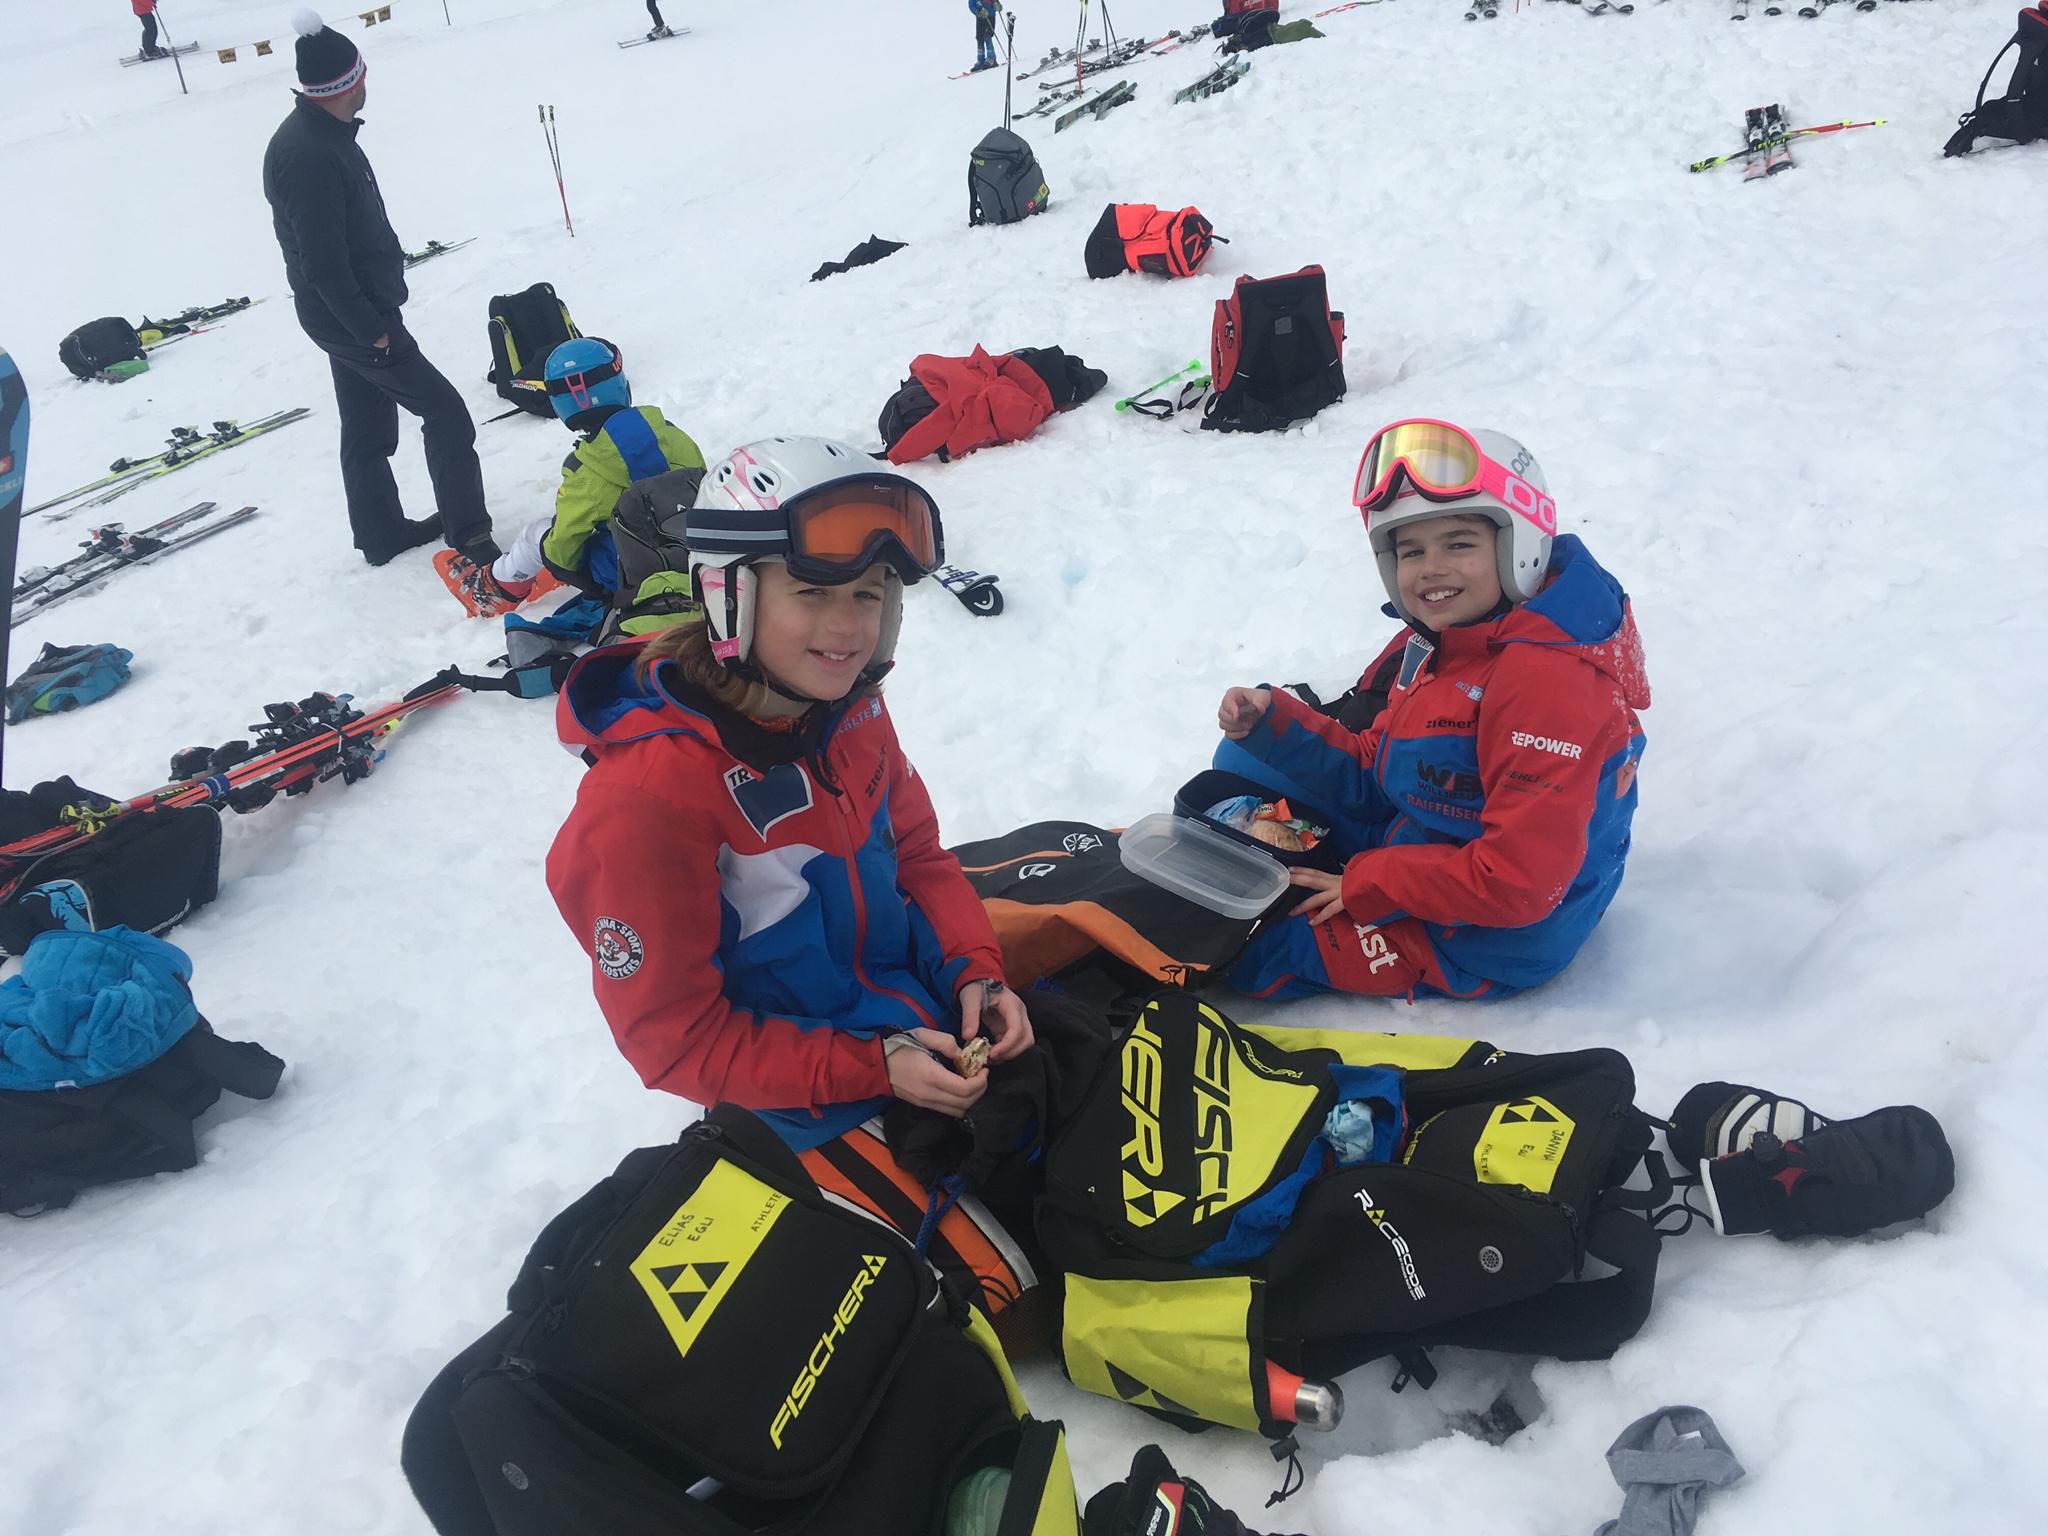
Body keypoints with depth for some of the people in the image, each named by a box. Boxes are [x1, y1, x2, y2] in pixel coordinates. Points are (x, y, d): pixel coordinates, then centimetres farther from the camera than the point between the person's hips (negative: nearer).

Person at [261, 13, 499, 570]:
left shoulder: (318, 133, 7)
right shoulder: (310, 156, -25)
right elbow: (323, 263, -26)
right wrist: (371, 329, -21)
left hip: (355, 310, 10)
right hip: (351, 318, -10)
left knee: (368, 428, 19)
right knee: (445, 412, -5)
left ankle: (382, 533, 32)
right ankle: (469, 538, -2)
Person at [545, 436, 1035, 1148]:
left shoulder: (850, 703, -6)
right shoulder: (648, 796, -28)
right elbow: (674, 1036, -20)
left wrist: (975, 971, -9)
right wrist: (871, 1067, -26)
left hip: (929, 1002, 7)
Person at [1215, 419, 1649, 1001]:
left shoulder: (1546, 680, -31)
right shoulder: (1439, 647, 2)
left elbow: (1519, 881, -33)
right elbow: (1371, 782, 7)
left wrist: (1366, 886, -22)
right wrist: (1270, 724, -8)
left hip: (1482, 945, -10)